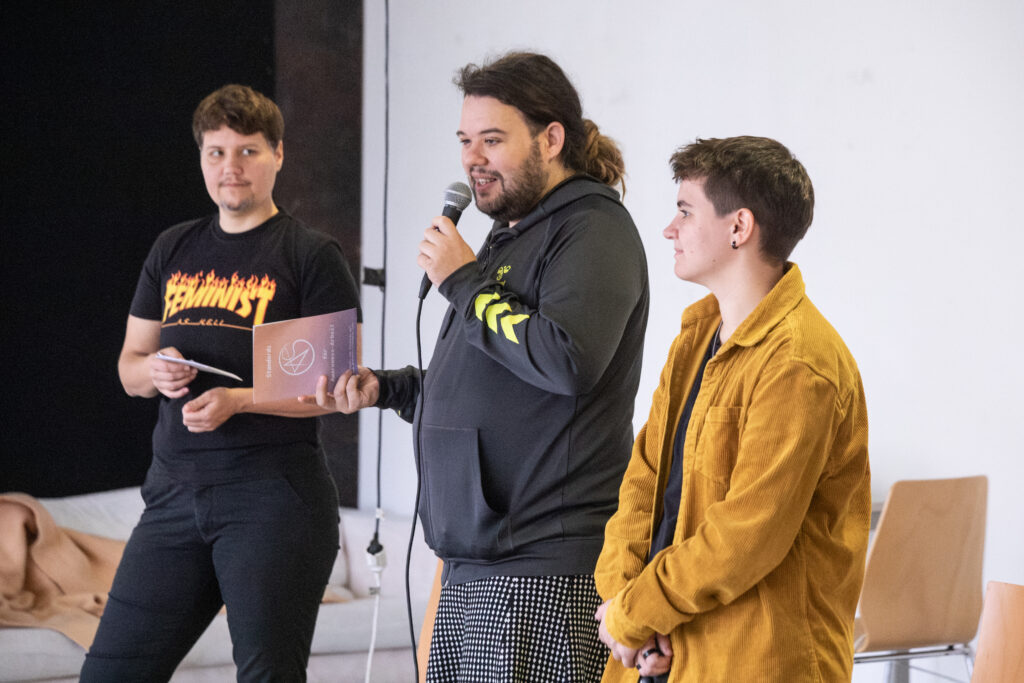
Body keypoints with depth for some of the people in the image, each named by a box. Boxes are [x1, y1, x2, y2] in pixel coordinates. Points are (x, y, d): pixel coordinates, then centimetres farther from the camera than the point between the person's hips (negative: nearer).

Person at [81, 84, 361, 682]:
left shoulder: (312, 255, -1)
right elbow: (129, 362, 22)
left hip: (275, 497, -5)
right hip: (176, 493, 6)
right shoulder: (174, 250, 16)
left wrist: (238, 400, -18)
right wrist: (154, 371, -2)